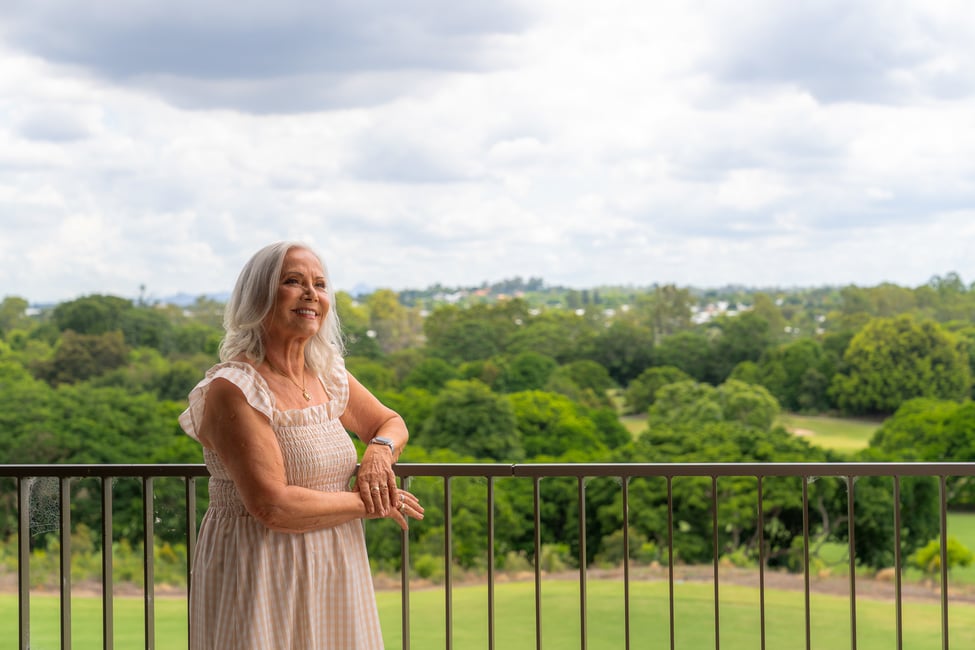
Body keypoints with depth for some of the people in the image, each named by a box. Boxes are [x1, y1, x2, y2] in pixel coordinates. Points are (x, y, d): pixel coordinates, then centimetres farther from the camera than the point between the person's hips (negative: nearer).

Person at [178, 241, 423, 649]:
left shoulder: (329, 377, 7)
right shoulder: (233, 389, -15)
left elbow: (391, 423, 25)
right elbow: (273, 507, -22)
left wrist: (380, 450, 1)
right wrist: (370, 504, -11)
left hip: (334, 578, 7)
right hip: (261, 580, -7)